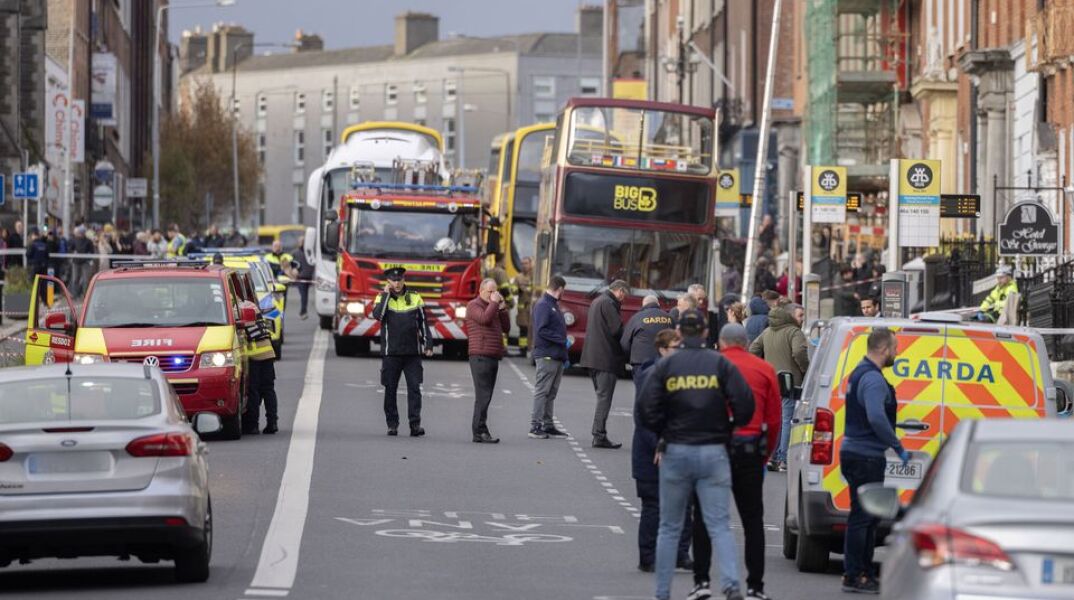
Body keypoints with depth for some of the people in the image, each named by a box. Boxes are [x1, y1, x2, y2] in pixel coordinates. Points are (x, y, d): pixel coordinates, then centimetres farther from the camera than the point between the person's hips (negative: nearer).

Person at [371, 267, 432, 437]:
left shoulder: (415, 298, 8)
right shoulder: (382, 298, 4)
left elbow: (423, 323, 12)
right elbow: (377, 315, -16)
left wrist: (428, 344, 5)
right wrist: (386, 295, -10)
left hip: (412, 352, 1)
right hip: (390, 353, -1)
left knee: (414, 388, -7)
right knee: (390, 390, 3)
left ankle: (415, 424, -9)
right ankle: (392, 424, 11)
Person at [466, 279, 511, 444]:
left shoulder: (493, 307, 23)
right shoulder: (474, 305, -1)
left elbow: (506, 327, 16)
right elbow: (485, 319, -20)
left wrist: (502, 308, 6)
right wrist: (494, 303, -9)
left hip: (493, 358, 8)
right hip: (480, 357, -8)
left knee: (485, 397, 7)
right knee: (483, 396, -14)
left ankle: (478, 431, 7)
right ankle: (481, 432, -19)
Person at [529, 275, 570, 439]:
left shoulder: (554, 305, 19)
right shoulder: (543, 305, -10)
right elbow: (542, 330, -19)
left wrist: (564, 356, 17)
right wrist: (563, 341, -16)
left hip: (557, 356, 9)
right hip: (546, 356, -9)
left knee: (551, 393, 12)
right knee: (542, 391, -7)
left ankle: (548, 425, 16)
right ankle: (535, 427, -6)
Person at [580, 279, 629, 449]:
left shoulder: (596, 302, 19)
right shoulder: (608, 303, -12)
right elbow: (618, 330, -18)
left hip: (592, 357, 10)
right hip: (606, 358, -10)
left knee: (602, 395, 14)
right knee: (604, 397, -8)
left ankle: (598, 434, 13)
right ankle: (599, 435, -11)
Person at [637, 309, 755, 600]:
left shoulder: (664, 366, -1)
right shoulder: (720, 364, -1)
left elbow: (646, 411, -8)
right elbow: (744, 405, -9)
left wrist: (665, 434, 8)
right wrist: (727, 428, 8)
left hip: (676, 453, 0)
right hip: (714, 453, 0)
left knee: (669, 528, 12)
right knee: (719, 526, -1)